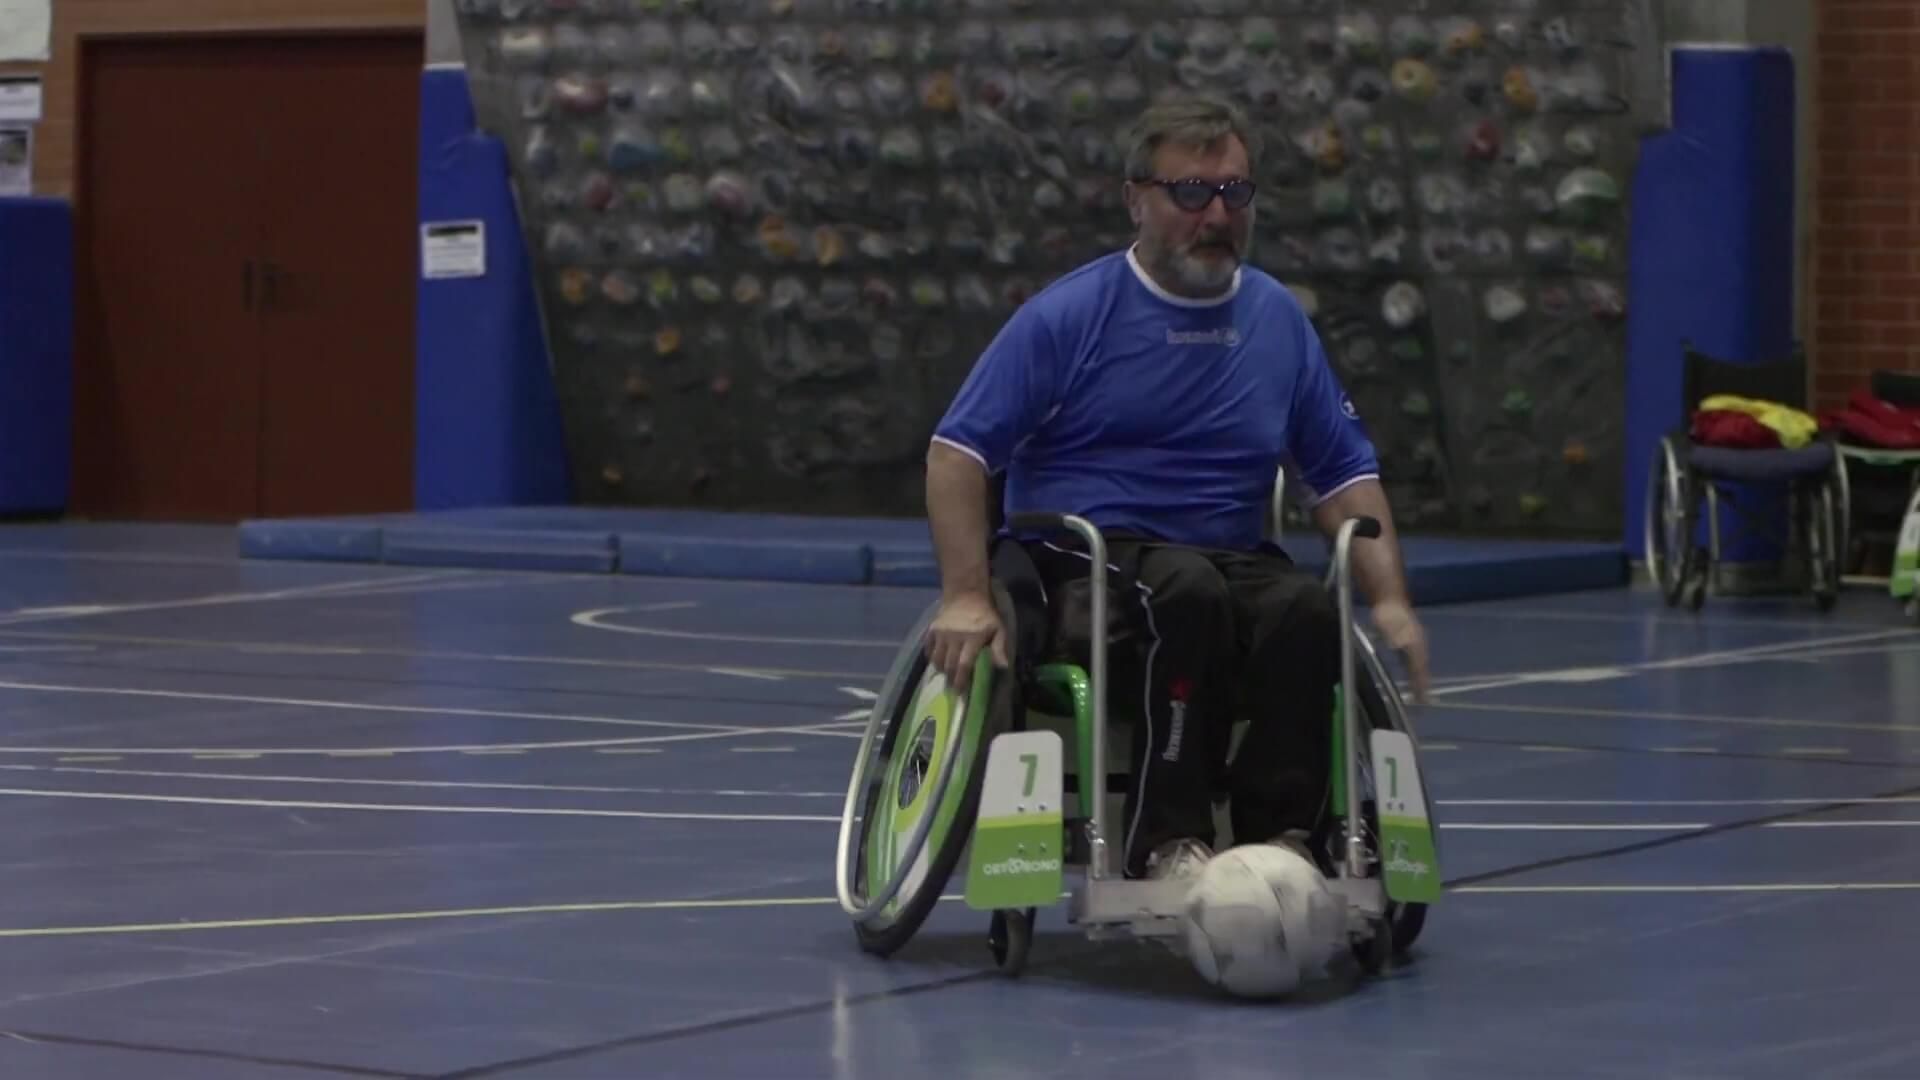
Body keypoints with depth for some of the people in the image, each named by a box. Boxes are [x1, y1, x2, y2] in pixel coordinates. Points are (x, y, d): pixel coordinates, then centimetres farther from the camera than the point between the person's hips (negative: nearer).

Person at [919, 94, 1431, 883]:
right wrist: (967, 598, -17)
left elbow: (1344, 475, 16)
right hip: (1088, 558, -3)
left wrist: (1390, 602, 1)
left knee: (1306, 610, -31)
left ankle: (1279, 834, -26)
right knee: (1189, 593, -37)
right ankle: (1167, 841, -34)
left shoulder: (1280, 320, 15)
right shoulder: (1068, 315, 1)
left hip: (1234, 558, 3)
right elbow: (958, 452, -4)